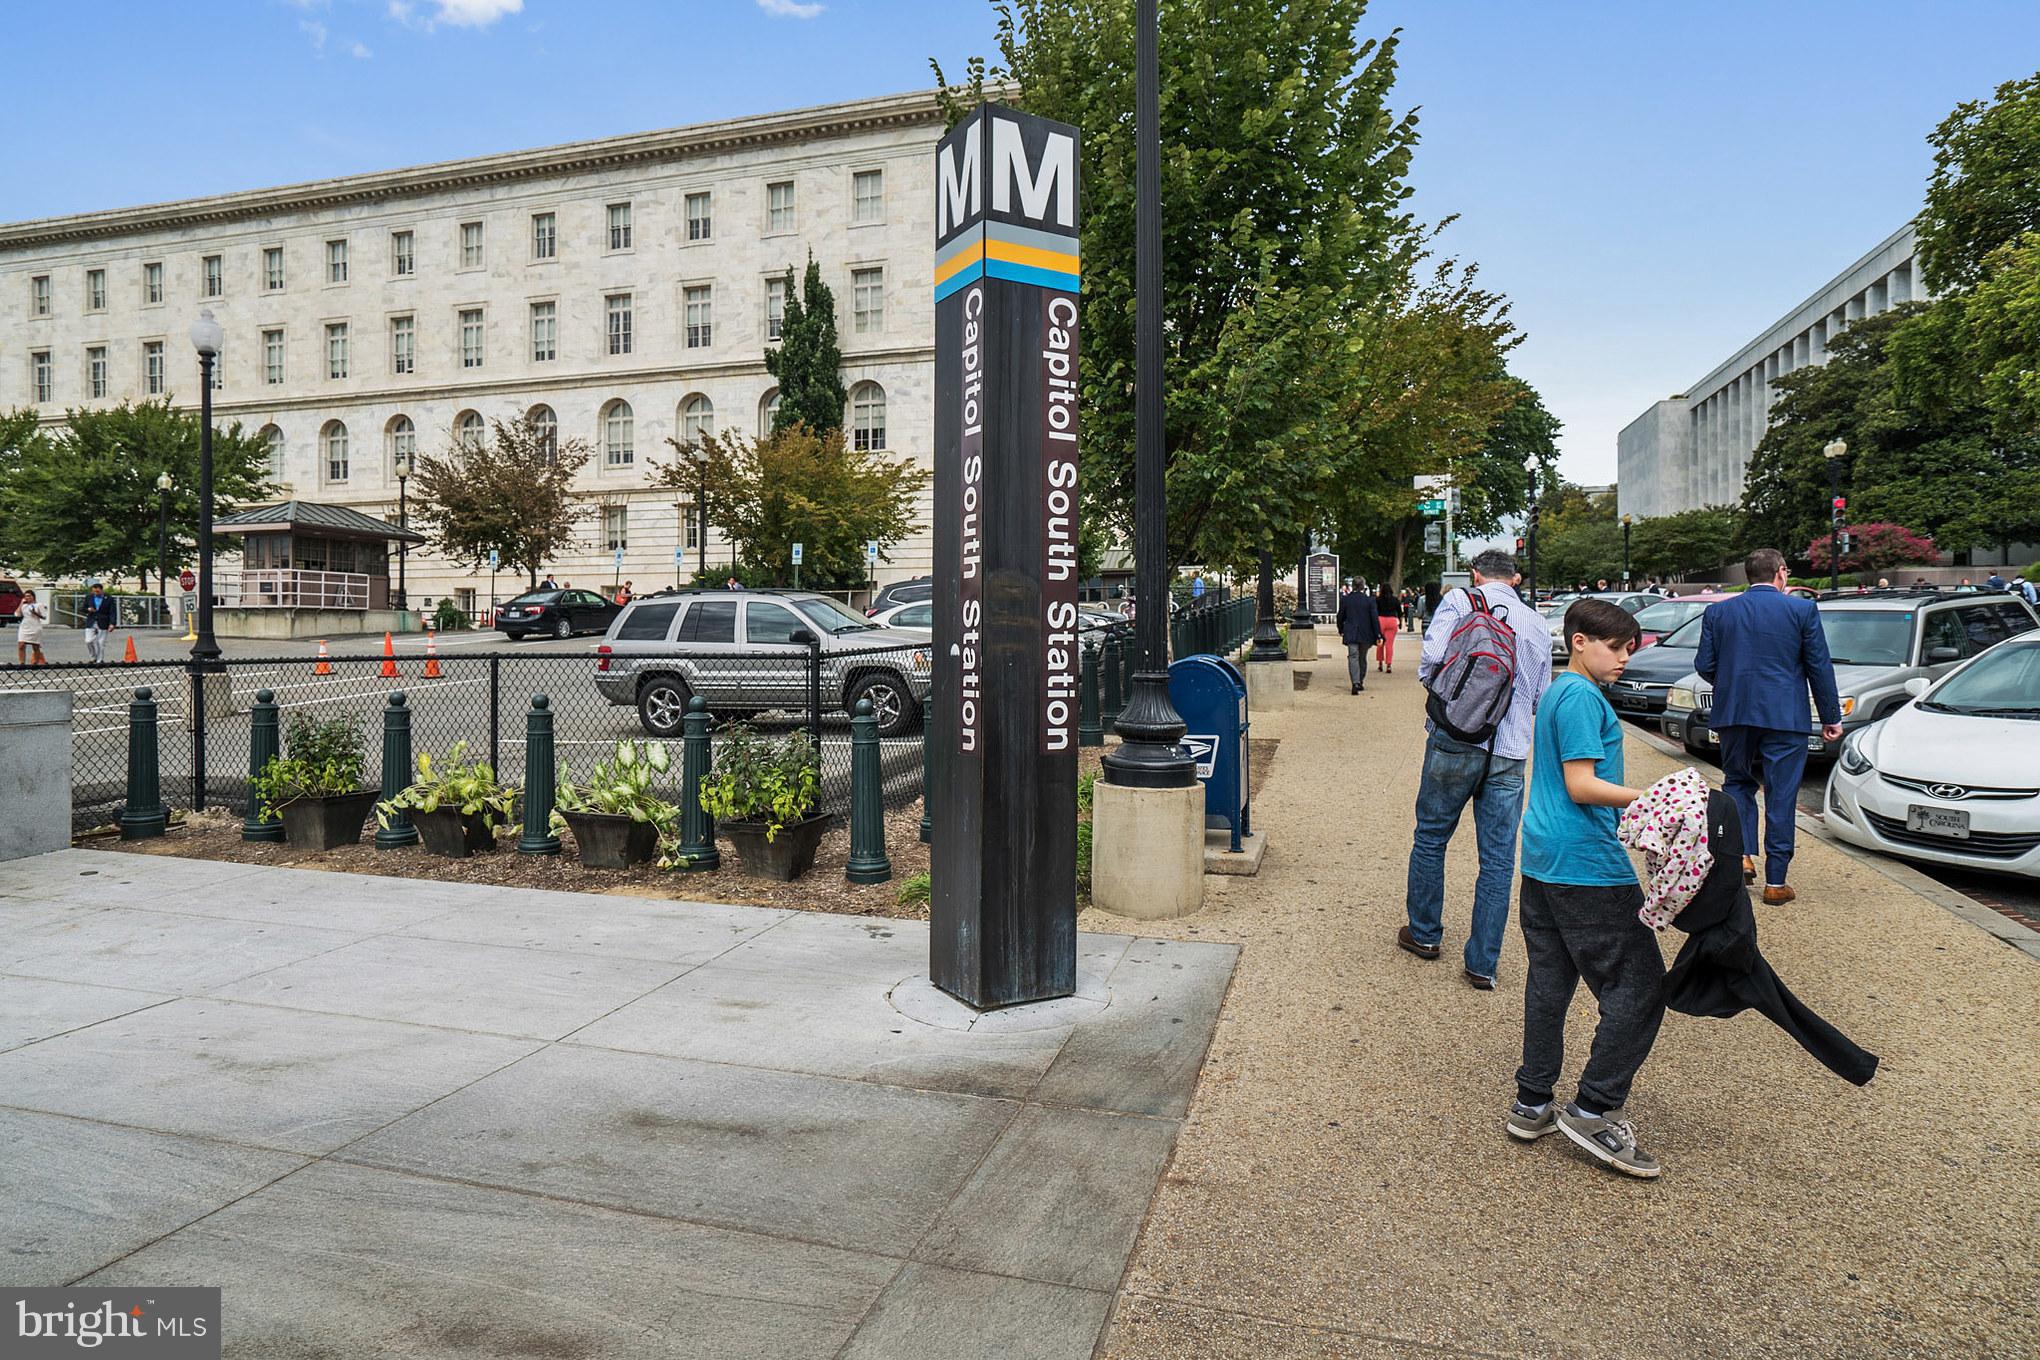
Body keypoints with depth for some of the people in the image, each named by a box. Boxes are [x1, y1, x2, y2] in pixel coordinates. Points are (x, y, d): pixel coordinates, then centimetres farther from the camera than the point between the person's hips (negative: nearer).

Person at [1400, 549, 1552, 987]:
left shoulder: (1459, 601, -1)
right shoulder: (1538, 624, 12)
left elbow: (1430, 662, -12)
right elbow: (1541, 697, 18)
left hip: (1456, 741, -3)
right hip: (1510, 752, 3)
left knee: (1430, 837, 14)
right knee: (1499, 859, 6)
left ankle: (1424, 934, 27)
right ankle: (1483, 964, 10)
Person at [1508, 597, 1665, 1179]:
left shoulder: (1556, 693, 18)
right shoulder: (1583, 696, -13)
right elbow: (1581, 785, -18)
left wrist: (1646, 800, 21)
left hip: (1543, 861, 10)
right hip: (1587, 865, -10)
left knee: (1549, 981, 12)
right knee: (1638, 985, -2)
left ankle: (1532, 1104, 19)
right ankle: (1594, 1109, 2)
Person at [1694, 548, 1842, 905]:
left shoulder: (1717, 612, 2)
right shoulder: (1802, 610, -3)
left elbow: (1704, 665, 2)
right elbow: (1820, 668, 0)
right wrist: (1831, 717, 8)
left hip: (1733, 715, 2)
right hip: (1785, 716, -1)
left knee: (1737, 783, 19)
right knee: (1781, 795, 5)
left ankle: (1741, 854, 2)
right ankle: (1775, 882, 9)